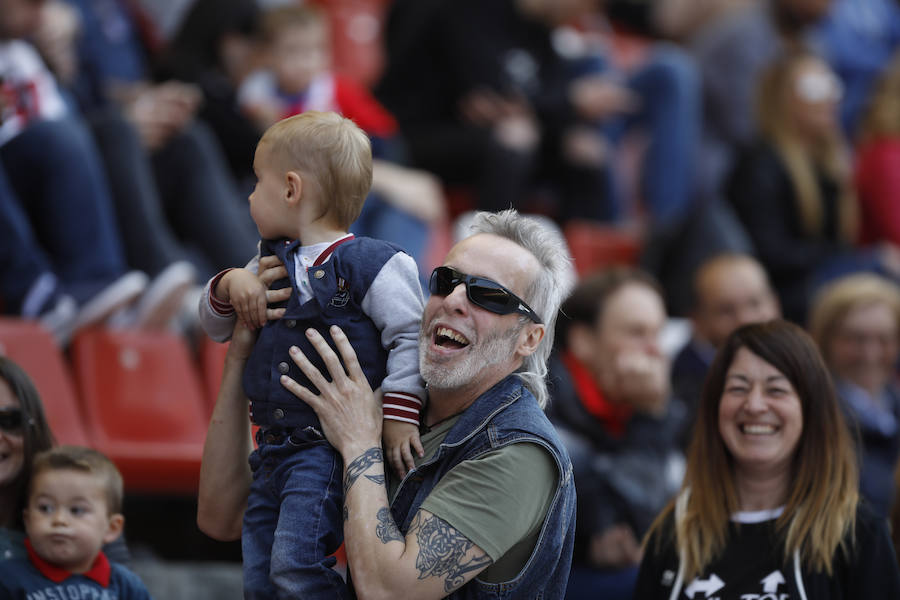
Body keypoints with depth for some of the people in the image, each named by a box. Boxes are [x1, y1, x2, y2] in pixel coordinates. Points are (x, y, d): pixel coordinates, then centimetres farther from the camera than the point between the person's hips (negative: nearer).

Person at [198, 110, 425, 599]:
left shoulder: (371, 265, -8)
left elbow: (408, 337, -9)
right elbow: (215, 325, 22)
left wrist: (399, 412, -16)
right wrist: (230, 284, 2)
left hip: (329, 447, -8)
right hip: (273, 448, 8)